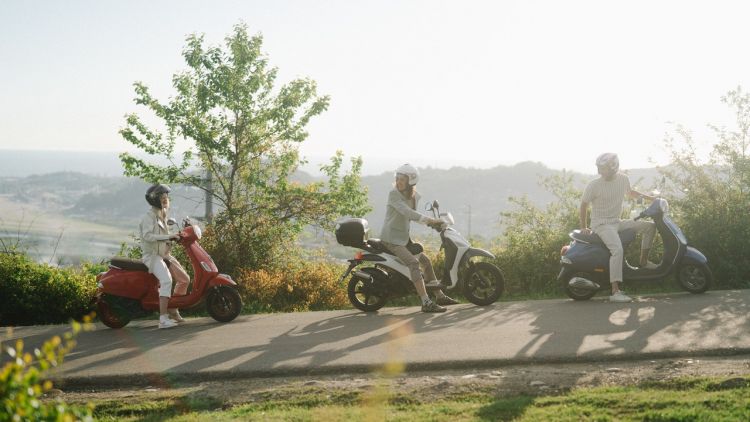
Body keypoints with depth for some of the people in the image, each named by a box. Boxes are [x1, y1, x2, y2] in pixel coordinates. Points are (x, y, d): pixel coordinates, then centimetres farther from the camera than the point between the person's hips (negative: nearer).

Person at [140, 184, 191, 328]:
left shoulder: (163, 215, 16)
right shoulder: (149, 216, -12)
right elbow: (147, 235, -27)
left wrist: (175, 237, 12)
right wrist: (168, 237, -31)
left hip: (165, 255, 10)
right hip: (153, 256, -10)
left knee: (185, 279, 10)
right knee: (166, 280, -32)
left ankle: (173, 310, 23)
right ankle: (163, 319, -37)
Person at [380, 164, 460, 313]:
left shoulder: (415, 196, 6)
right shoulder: (393, 194, -17)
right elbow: (406, 212, -29)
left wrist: (433, 221, 7)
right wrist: (429, 220, -34)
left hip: (404, 237, 9)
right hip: (391, 238, -9)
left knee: (426, 261, 14)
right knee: (413, 262, -24)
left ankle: (440, 296, 27)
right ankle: (426, 303, -31)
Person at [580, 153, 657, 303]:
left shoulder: (623, 179, 3)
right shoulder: (594, 186, -13)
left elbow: (630, 192, 25)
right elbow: (584, 205, -2)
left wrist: (648, 197, 14)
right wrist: (583, 227, -1)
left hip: (617, 222, 7)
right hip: (601, 224, -7)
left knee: (650, 226, 3)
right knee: (618, 250, -31)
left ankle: (643, 261, 13)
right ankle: (615, 292, -36)